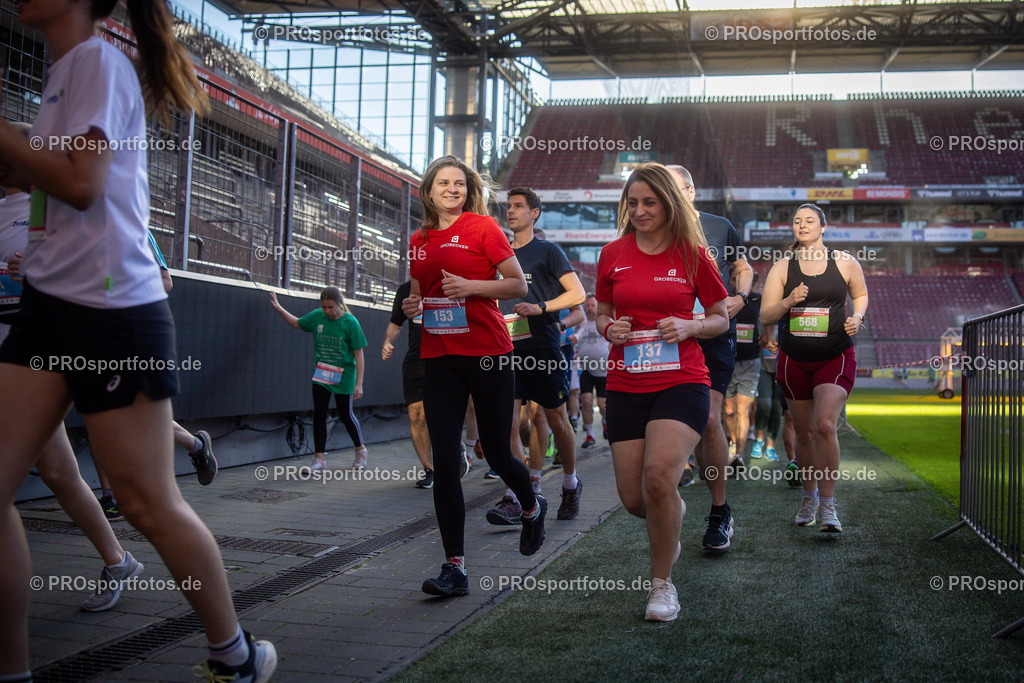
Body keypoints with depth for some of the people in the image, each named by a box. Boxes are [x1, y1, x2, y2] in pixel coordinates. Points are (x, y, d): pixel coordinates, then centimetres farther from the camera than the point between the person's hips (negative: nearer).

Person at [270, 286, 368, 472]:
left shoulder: (350, 322, -12)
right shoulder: (317, 316, -1)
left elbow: (358, 354, -10)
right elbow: (297, 323, 20)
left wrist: (359, 383, -12)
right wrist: (279, 308, 8)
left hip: (343, 376, -4)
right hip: (321, 375, 4)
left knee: (345, 415, 5)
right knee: (319, 414, -1)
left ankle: (360, 450, 29)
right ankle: (319, 458, 5)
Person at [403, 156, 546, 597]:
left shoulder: (483, 227, -2)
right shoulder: (418, 240, 13)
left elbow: (518, 285, -5)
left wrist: (471, 286, -18)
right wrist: (411, 306, 3)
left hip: (488, 354, -4)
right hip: (439, 358, 4)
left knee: (496, 453, 5)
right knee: (444, 462, -3)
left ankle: (533, 508, 39)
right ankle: (455, 567, 2)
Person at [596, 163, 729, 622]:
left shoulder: (692, 255, 1)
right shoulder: (613, 254, 7)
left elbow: (721, 318, 9)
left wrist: (689, 328, -11)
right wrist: (609, 328, -5)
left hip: (682, 382, -3)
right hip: (626, 387, 3)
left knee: (659, 475, -24)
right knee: (634, 498, 2)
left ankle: (662, 582, -4)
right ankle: (674, 515, 41)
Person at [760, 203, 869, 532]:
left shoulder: (845, 263, 1)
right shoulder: (782, 268, 2)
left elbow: (860, 294, 20)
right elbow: (765, 316, 0)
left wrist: (857, 317, 0)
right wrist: (789, 301, -18)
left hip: (836, 357, -2)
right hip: (794, 359, 2)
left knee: (824, 424, -20)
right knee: (803, 432, 10)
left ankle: (828, 505, -12)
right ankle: (810, 496, 30)